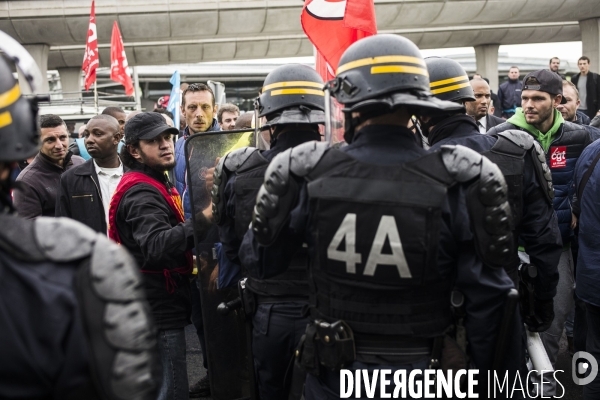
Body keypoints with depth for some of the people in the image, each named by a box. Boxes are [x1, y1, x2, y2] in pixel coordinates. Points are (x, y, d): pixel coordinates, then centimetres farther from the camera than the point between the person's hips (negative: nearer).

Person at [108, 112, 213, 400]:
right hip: (159, 305, -10)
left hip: (159, 302, 10)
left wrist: (191, 256, 9)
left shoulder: (155, 183, 14)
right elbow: (157, 245, -38)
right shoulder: (141, 192, -19)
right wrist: (204, 219, -49)